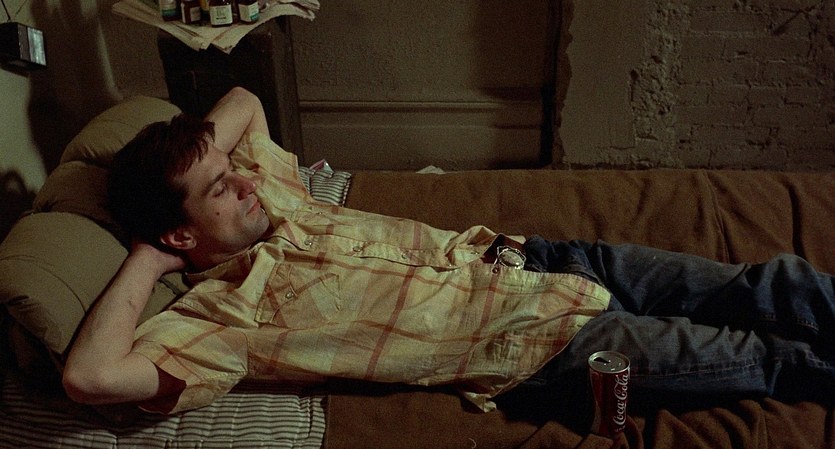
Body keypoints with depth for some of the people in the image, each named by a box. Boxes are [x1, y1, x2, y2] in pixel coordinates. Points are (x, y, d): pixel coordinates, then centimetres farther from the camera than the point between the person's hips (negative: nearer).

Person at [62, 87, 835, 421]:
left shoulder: (267, 196, 6)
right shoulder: (216, 312, -13)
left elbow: (243, 100, 22)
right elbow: (90, 375, -27)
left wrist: (199, 155, 4)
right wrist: (145, 261, -16)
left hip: (503, 255, 7)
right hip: (533, 340, -7)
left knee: (763, 286, 8)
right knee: (762, 357, 1)